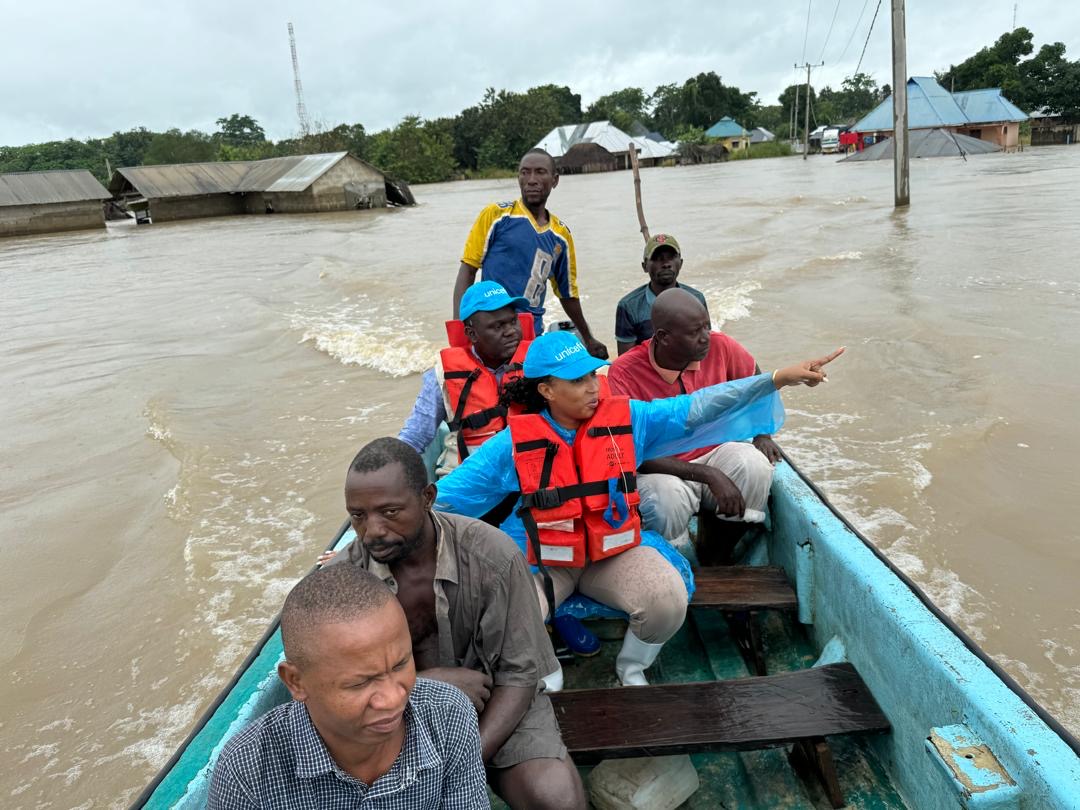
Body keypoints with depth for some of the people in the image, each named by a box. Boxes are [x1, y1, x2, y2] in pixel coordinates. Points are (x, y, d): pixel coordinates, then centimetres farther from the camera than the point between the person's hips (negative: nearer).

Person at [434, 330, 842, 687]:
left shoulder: (626, 419, -5)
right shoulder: (516, 441, -10)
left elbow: (695, 409, -8)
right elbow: (451, 490, -5)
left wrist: (776, 379, -13)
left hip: (617, 549, 2)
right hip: (543, 560, -1)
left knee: (668, 601, -25)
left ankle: (631, 668, 10)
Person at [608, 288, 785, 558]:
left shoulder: (720, 347, -7)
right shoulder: (624, 373, -19)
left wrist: (763, 435, 2)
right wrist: (708, 475, -29)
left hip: (714, 454, 4)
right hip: (660, 470, -4)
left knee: (756, 465, -27)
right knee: (668, 498, -37)